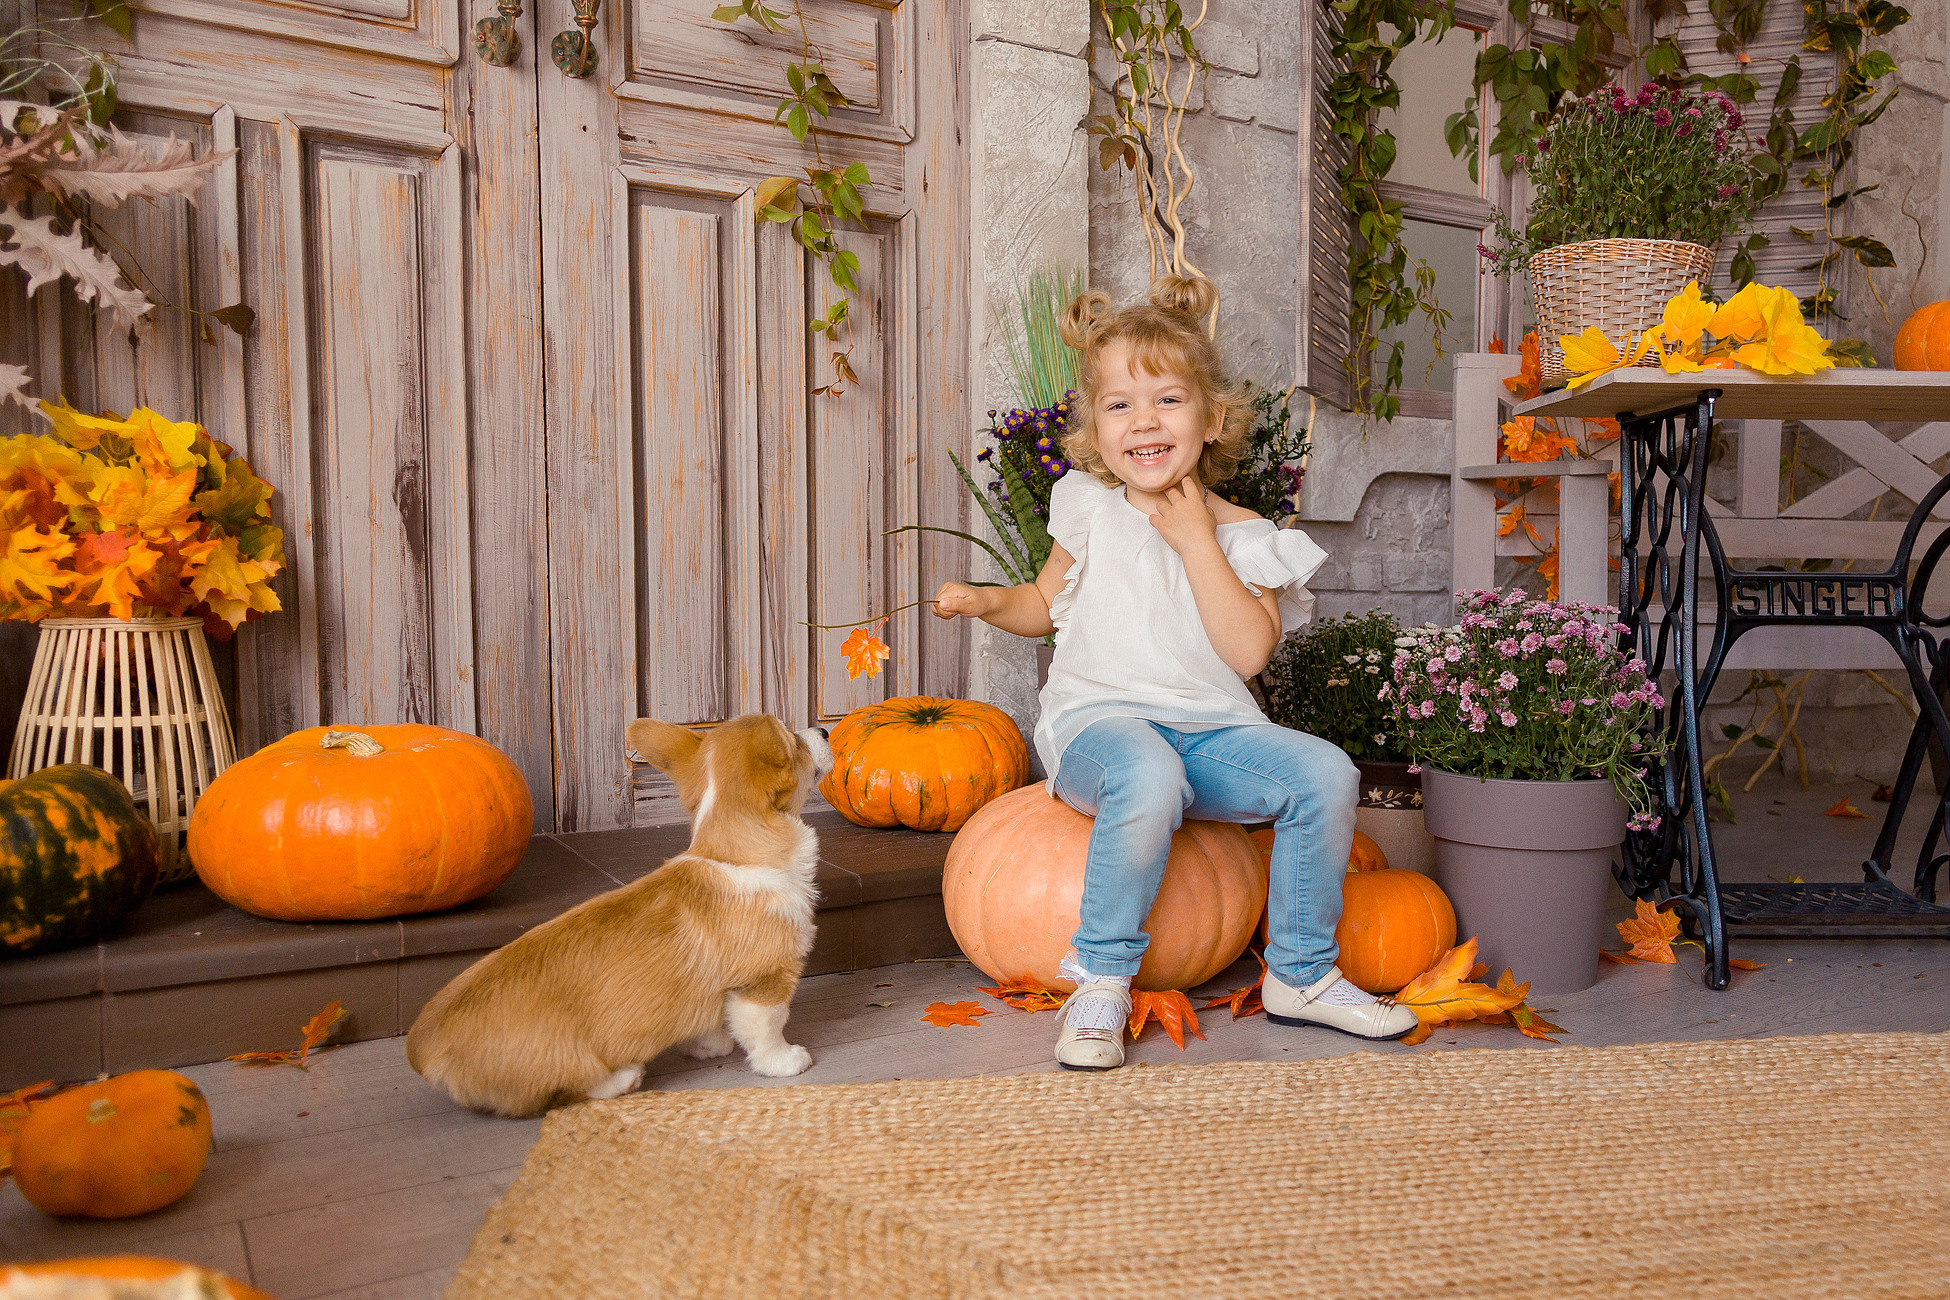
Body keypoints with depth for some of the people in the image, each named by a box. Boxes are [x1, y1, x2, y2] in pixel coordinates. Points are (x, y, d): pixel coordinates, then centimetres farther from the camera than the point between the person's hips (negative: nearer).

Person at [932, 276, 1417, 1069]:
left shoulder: (1240, 535, 5)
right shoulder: (1091, 513, 7)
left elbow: (1249, 651, -10)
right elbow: (1048, 603, 22)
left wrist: (1196, 540, -11)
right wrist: (985, 601, 1)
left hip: (1210, 728, 3)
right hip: (1100, 720, -2)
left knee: (1325, 772, -21)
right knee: (1150, 778, -38)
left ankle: (1300, 975, 1)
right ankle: (1102, 981, -19)